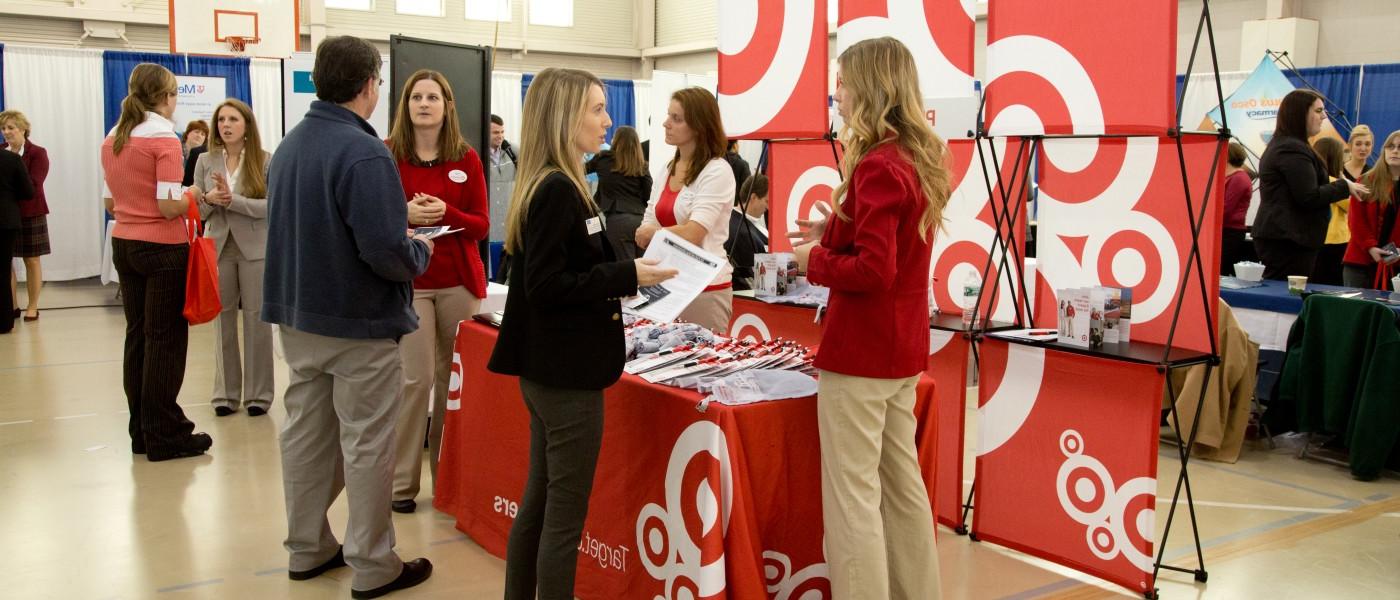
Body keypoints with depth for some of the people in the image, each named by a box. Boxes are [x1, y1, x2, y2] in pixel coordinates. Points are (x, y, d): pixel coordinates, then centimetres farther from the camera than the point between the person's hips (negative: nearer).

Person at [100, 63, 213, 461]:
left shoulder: (112, 140, 8)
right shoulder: (163, 138, -14)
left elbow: (110, 203, 12)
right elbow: (169, 206, -20)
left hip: (123, 245, 7)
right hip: (162, 249, -7)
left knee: (138, 335, 12)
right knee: (165, 339, -1)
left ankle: (141, 430, 20)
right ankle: (165, 436, 4)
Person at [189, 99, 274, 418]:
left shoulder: (264, 160, -4)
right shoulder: (205, 161, 6)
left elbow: (270, 205, -12)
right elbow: (198, 211, 5)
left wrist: (232, 200, -22)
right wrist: (209, 199, -16)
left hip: (255, 248, -3)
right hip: (218, 248, 3)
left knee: (256, 320, 3)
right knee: (223, 320, 7)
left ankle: (258, 393, 13)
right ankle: (226, 392, 17)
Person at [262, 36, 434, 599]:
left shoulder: (288, 144, 7)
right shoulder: (364, 153, -21)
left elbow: (293, 227, 13)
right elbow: (385, 251, -27)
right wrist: (420, 251, -4)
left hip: (296, 318, 8)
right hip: (359, 323, -8)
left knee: (305, 433, 16)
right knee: (366, 445, 2)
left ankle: (307, 548, 29)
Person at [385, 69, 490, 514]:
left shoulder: (467, 159, 5)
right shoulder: (386, 156, 0)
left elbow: (481, 226, 3)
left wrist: (445, 212, -15)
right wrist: (404, 214, -17)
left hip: (459, 280, 2)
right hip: (407, 279, -2)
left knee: (454, 378, 5)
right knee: (416, 378, -6)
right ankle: (402, 481, 5)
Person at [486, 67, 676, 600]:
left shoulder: (553, 186, 12)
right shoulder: (558, 190, -18)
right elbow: (545, 284, -22)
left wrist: (626, 271, 8)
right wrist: (628, 276, -18)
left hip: (549, 370, 10)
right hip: (567, 374, -10)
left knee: (538, 504, 18)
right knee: (565, 517, 0)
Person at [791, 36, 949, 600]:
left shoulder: (877, 168, -19)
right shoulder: (917, 160, 10)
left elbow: (872, 271, -25)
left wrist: (815, 259, -10)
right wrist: (836, 232, 7)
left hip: (861, 352, -10)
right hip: (901, 348, 10)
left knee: (852, 494, -2)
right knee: (901, 483, 17)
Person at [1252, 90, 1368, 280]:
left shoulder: (1279, 145, 20)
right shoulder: (1293, 150, -13)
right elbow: (1309, 198, -18)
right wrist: (1344, 186, -6)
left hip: (1276, 236, 10)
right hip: (1289, 240, -10)